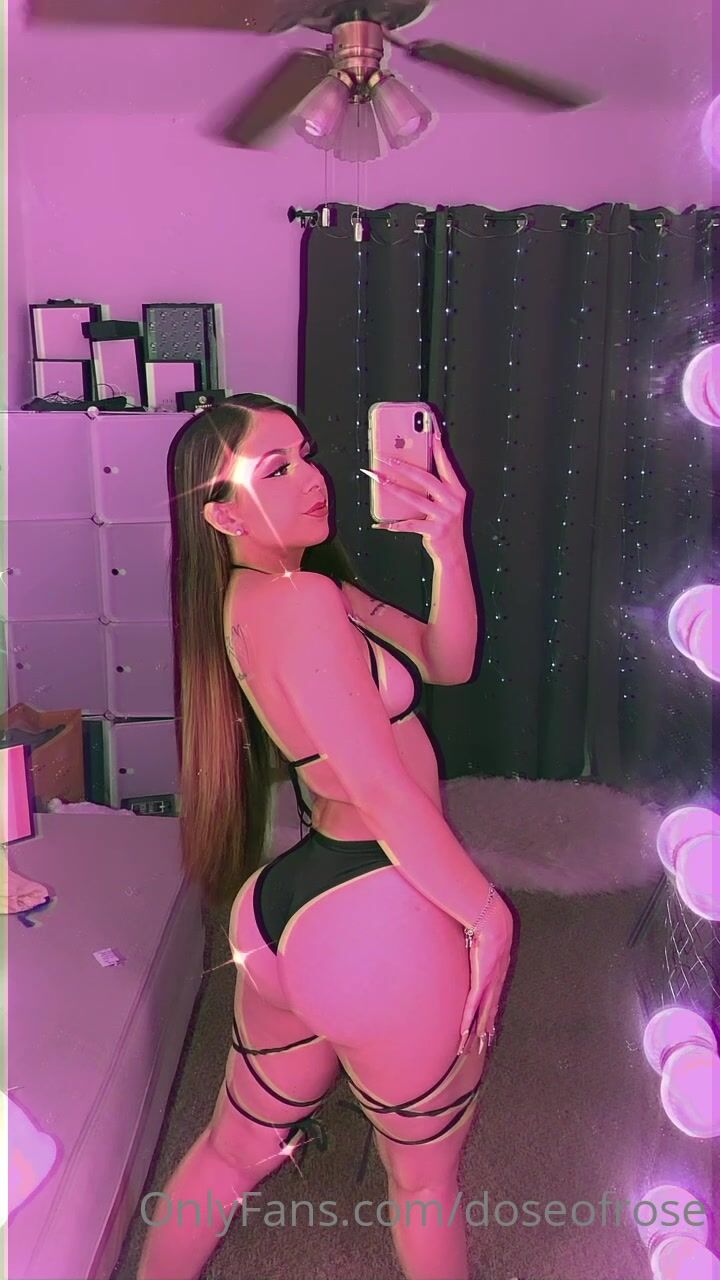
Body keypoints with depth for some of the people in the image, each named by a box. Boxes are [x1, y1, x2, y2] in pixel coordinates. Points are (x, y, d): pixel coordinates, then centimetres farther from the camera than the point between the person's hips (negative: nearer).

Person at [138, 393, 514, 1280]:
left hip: (284, 906, 9)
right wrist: (489, 916, -11)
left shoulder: (254, 596, 10)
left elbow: (445, 663, 8)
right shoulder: (300, 600, -20)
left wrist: (447, 546, -6)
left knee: (234, 1152, 28)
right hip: (379, 920, -9)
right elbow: (382, 789, -22)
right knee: (426, 1178, 20)